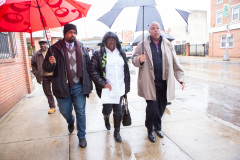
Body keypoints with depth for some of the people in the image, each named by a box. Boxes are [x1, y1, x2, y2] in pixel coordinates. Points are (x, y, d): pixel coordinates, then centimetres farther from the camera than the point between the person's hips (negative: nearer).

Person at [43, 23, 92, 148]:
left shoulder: (81, 48, 4)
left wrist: (88, 84, 0)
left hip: (78, 86, 1)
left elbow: (88, 66, 5)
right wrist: (50, 63, -26)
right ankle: (71, 122, 50)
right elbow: (46, 68, -1)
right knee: (65, 112, 13)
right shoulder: (55, 48, -2)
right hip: (63, 87, 0)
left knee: (80, 112, 6)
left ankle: (82, 136, 25)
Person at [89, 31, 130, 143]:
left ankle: (117, 132, 29)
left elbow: (126, 71, 12)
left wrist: (127, 86, 10)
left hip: (119, 89, 3)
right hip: (106, 89, -3)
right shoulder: (98, 54, -4)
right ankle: (106, 119, 47)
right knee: (107, 109, 9)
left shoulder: (121, 53, 9)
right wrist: (103, 84, -19)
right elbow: (93, 71, -10)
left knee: (118, 110, 10)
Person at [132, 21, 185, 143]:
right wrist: (139, 60, -17)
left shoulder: (168, 44, 12)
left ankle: (157, 127, 36)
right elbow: (134, 59, 7)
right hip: (150, 82, -3)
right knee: (152, 107, -4)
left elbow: (175, 63, 13)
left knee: (161, 107, 11)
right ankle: (150, 130, 21)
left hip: (164, 82, 3)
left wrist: (180, 78, 6)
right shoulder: (143, 45, 4)